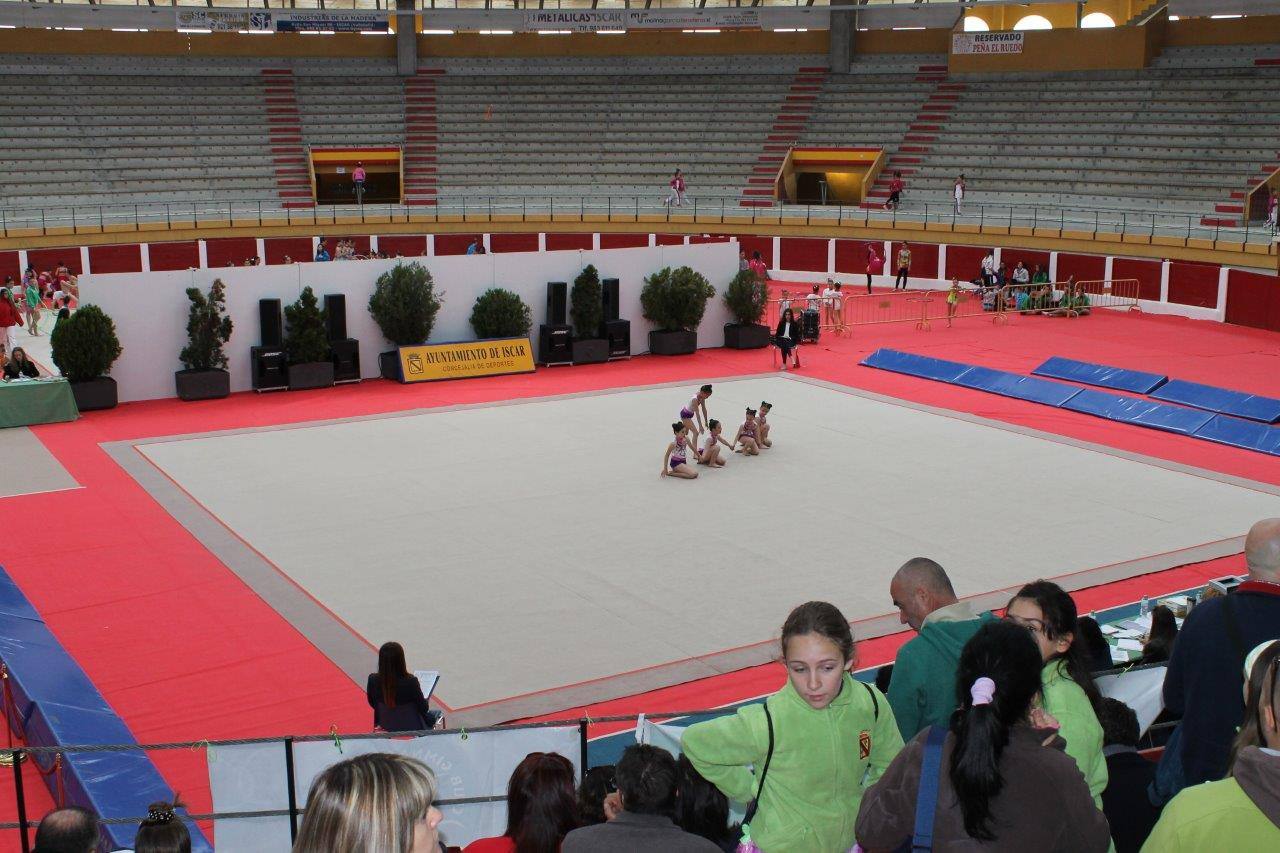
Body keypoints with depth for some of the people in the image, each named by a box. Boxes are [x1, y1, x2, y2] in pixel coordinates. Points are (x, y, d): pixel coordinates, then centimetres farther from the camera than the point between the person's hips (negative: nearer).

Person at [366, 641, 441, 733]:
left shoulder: (373, 680, -20)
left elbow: (373, 705, -1)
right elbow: (424, 709, -16)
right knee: (436, 713, 27)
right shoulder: (410, 682, -30)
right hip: (412, 729, -5)